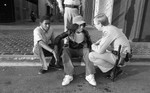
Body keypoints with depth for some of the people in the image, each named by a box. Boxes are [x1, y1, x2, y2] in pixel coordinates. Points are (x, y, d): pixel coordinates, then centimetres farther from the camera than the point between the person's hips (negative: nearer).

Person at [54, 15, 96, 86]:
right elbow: (58, 38, -7)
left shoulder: (85, 32, -4)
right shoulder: (70, 32, -8)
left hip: (81, 50, 1)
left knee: (87, 50, -33)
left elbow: (89, 43, 7)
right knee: (65, 50, -33)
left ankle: (90, 75, -34)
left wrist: (89, 50, -11)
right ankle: (69, 75, -35)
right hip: (72, 50, 0)